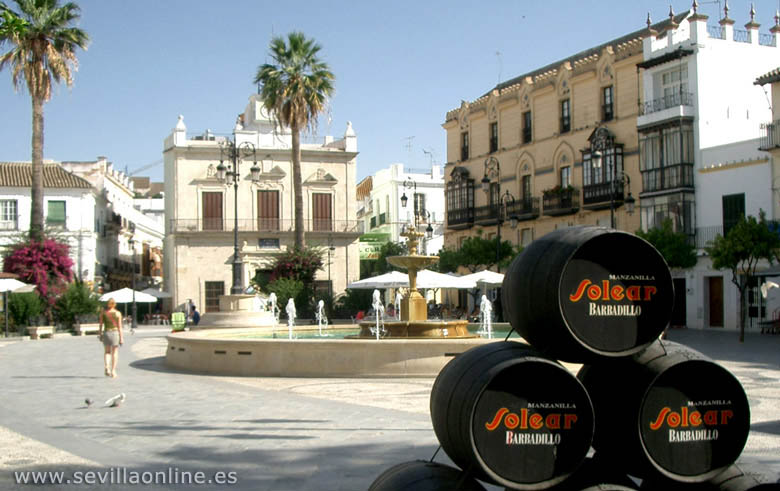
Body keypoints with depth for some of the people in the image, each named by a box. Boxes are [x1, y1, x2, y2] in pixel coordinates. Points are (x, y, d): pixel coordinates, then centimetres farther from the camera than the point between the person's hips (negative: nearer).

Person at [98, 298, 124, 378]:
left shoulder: (103, 313, 0)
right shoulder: (118, 313, -4)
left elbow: (100, 325, 1)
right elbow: (119, 326, -5)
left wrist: (100, 334, 12)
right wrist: (121, 338, -2)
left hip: (106, 333, 2)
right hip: (115, 333, -1)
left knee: (107, 352, 14)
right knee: (115, 353, 8)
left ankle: (107, 367, -9)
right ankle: (113, 371, 7)